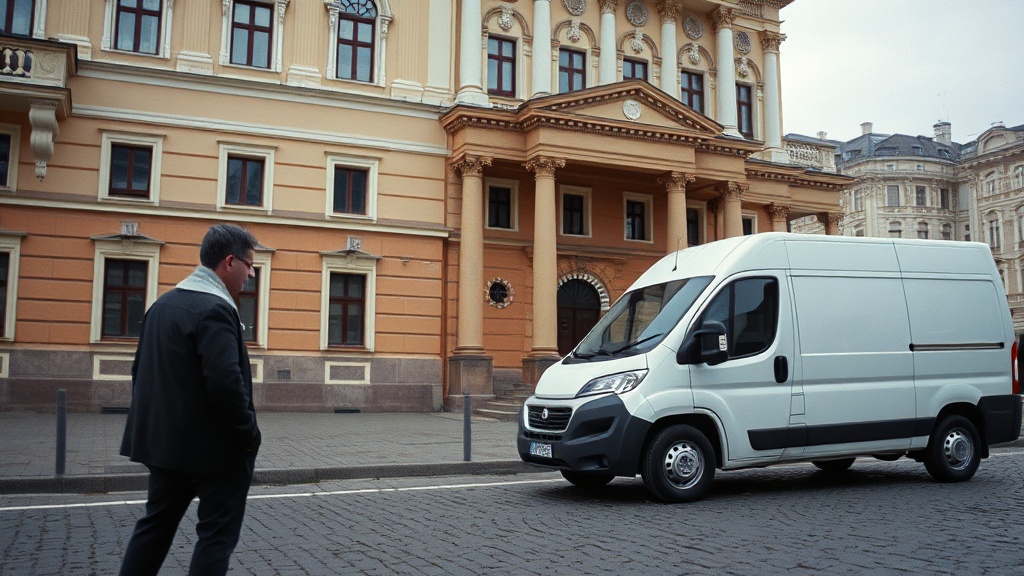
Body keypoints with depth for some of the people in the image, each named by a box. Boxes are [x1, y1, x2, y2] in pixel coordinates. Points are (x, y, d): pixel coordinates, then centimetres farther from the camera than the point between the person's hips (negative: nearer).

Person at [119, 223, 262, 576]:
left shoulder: (162, 304, 10)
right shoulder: (215, 309, -20)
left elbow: (142, 371, 14)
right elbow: (225, 383, -27)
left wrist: (155, 422, 19)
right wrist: (250, 434, -15)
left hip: (165, 440, 9)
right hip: (214, 446, -9)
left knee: (156, 524, 18)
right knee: (217, 534, 3)